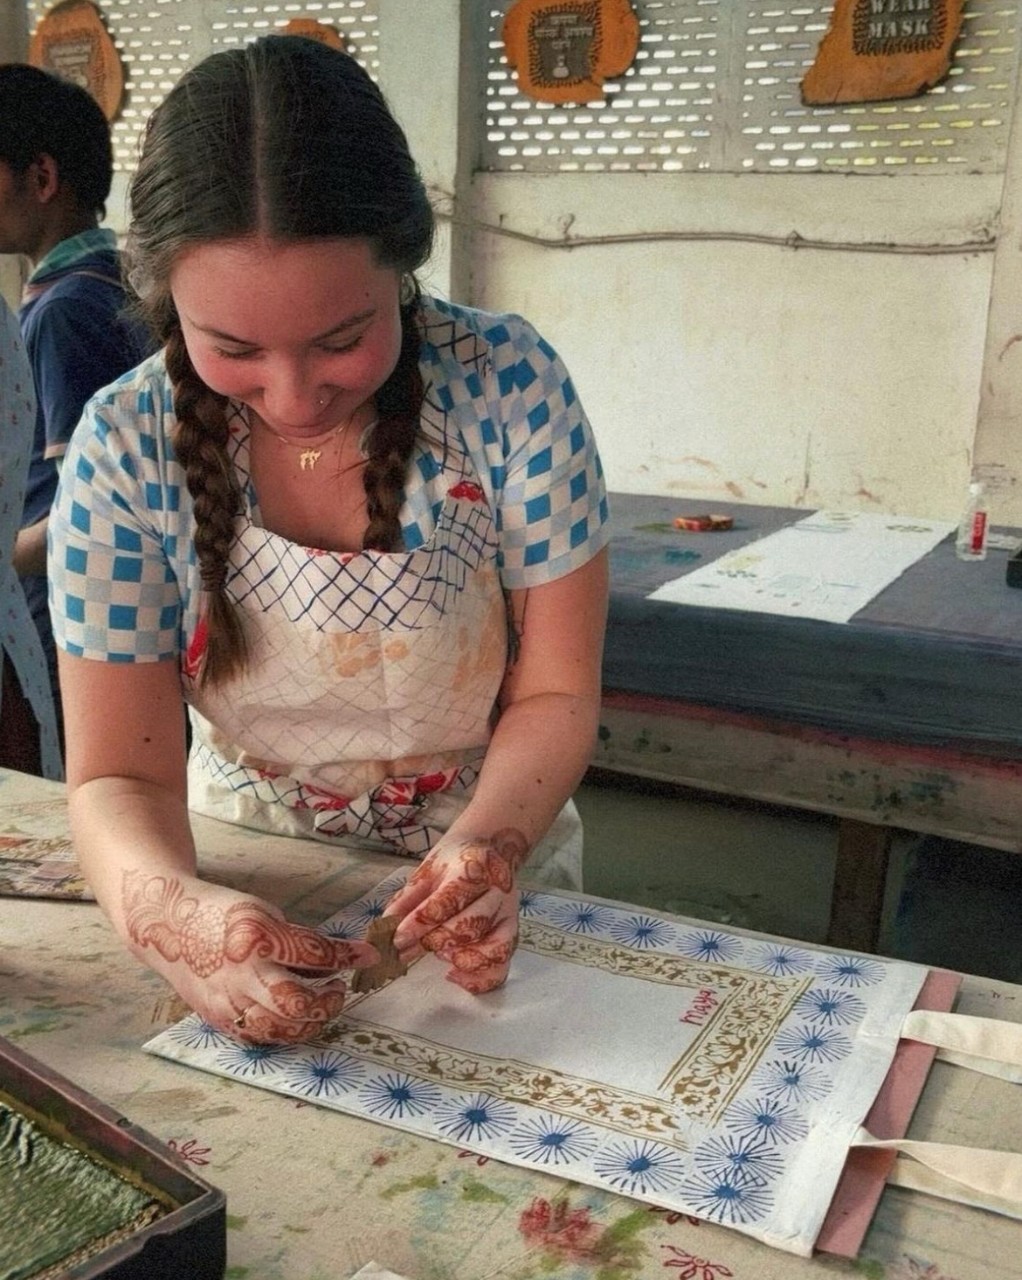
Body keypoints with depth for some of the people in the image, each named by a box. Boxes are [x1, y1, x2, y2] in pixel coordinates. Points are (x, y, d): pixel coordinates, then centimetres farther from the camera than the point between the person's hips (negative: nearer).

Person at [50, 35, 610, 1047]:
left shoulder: (508, 386, -16)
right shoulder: (126, 449, -14)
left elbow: (556, 696, -9)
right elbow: (119, 772, -12)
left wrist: (483, 851, -29)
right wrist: (165, 911, -34)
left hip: (484, 892, 0)